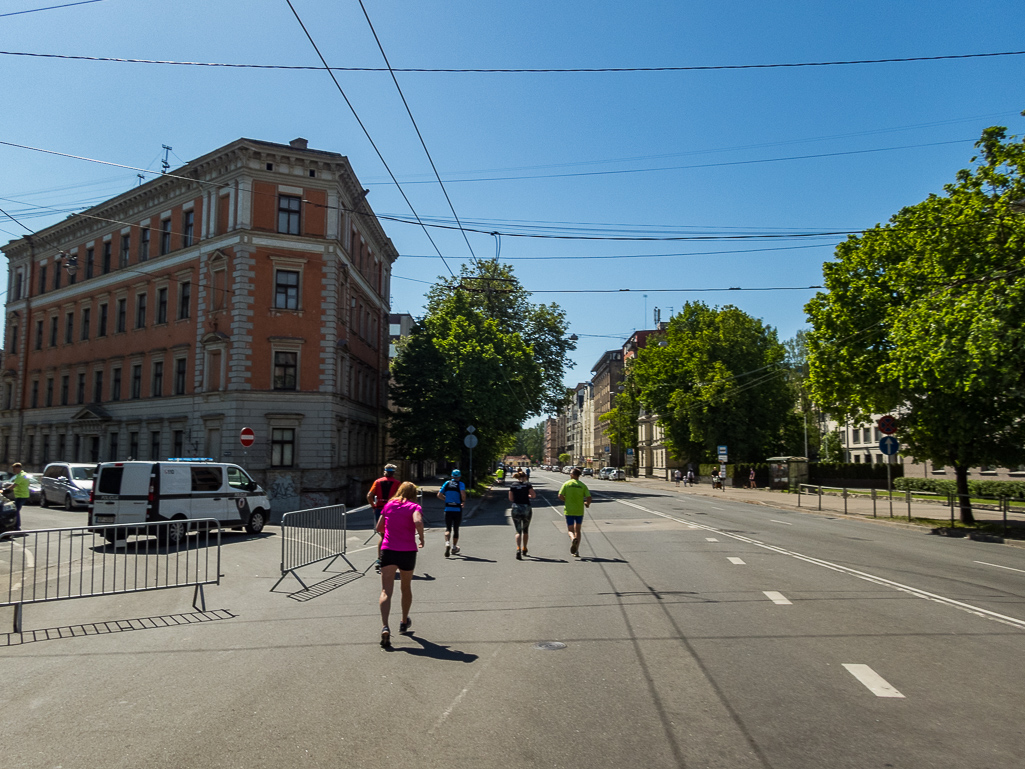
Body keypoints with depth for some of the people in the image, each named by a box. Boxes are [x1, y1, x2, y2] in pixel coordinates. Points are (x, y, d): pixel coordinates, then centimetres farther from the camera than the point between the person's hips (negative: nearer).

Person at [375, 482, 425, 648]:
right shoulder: (414, 507, -1)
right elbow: (418, 522, -22)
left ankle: (385, 628, -26)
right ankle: (404, 623, 37)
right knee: (406, 588, 21)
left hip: (388, 550, 1)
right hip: (408, 551, -1)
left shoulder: (389, 505, 10)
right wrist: (421, 538, -6)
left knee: (386, 591, -6)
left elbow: (378, 528, 14)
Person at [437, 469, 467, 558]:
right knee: (456, 528, 12)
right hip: (457, 509, -1)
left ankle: (447, 543, -24)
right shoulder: (461, 484, -2)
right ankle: (454, 548, 22)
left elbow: (439, 495, 3)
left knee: (447, 528, 3)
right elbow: (463, 494, -20)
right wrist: (463, 501, -2)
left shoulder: (446, 483, 6)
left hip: (448, 509, 1)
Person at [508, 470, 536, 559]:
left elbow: (510, 498, 3)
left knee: (518, 531, 1)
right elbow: (533, 495, -6)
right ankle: (524, 550, 26)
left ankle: (518, 549, -20)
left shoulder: (513, 486, 4)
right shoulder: (527, 485, -2)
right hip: (526, 508, -1)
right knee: (525, 530, 17)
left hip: (516, 508, 1)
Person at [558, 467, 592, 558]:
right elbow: (589, 498, -7)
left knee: (570, 530, 10)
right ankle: (576, 551, 10)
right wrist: (587, 504, 13)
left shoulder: (566, 484, -2)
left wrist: (567, 500, 9)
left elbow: (560, 496, -9)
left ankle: (573, 538, -25)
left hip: (569, 510, -1)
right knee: (577, 530, 14)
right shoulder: (582, 485, 0)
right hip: (579, 511, 1)